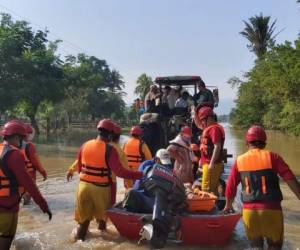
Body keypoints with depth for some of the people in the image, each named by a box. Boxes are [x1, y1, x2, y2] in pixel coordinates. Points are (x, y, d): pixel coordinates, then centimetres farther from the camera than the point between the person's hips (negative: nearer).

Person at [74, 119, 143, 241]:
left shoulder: (85, 145, -1)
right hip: (100, 188, -4)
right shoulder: (109, 150, -16)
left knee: (84, 215, 16)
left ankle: (79, 237, 18)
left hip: (84, 185, 4)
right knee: (102, 213, 21)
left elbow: (79, 168, 8)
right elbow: (120, 171, -23)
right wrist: (140, 174, -19)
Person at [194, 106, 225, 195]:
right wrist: (194, 113, 20)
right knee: (213, 189, 15)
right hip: (207, 164, 10)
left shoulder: (215, 128, -14)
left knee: (206, 190, -11)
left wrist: (212, 164, -25)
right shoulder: (208, 128, 17)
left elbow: (217, 147, -22)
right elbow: (199, 125, 35)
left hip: (211, 165, -10)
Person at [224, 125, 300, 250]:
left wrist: (228, 205, 22)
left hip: (249, 210, 2)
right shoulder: (272, 157, -4)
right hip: (271, 210, -2)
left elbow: (231, 186, 7)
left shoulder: (239, 160, 2)